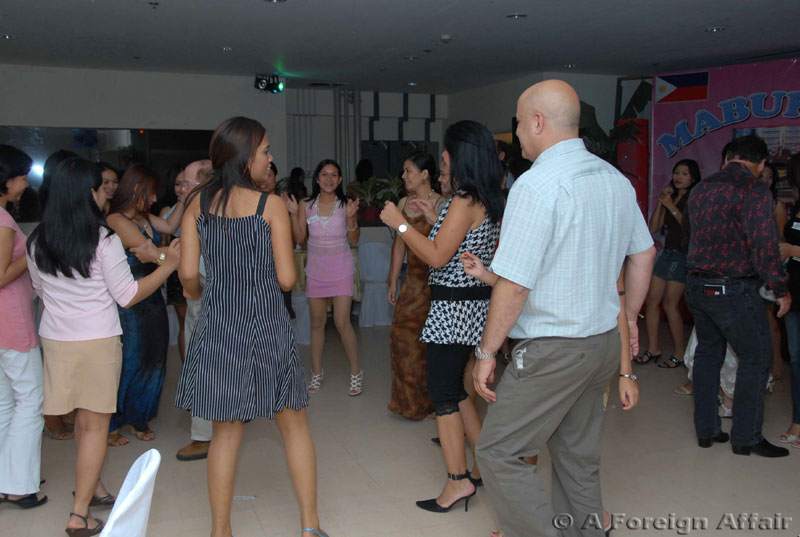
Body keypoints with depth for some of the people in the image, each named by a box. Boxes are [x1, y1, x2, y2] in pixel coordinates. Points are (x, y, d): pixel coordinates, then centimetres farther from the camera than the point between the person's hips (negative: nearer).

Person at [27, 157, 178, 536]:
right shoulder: (104, 240, -15)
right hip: (97, 341, -6)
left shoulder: (38, 242, 2)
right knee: (95, 424, 4)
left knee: (83, 418, 20)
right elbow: (128, 296, -10)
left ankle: (93, 487, 35)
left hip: (54, 339, 6)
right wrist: (169, 265, -4)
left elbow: (40, 290, 16)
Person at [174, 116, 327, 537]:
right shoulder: (271, 205, -8)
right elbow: (287, 279, -9)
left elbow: (188, 273, -2)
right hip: (265, 326, -3)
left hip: (217, 327, 3)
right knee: (294, 425, 11)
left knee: (226, 431, 14)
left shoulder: (197, 203, 1)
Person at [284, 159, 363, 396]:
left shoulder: (346, 204, -4)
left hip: (341, 270, -2)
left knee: (342, 322, -7)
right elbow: (299, 238, -1)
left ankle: (356, 372, 9)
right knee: (317, 322, 10)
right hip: (315, 270, 2)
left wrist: (351, 217, -20)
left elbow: (354, 239, -5)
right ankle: (316, 372, 24)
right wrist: (293, 214, -12)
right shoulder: (306, 205, 0)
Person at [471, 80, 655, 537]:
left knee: (498, 452, 2)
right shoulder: (616, 179, 7)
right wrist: (629, 317, 30)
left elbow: (514, 284, -20)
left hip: (553, 351, -8)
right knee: (579, 455, 19)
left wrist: (487, 351, -10)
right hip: (605, 342, 9)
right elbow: (644, 254, 18)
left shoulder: (537, 184, -18)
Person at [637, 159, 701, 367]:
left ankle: (679, 353, 3)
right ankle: (653, 348, 14)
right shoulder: (670, 197, 15)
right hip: (666, 252, 7)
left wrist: (672, 207, -15)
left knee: (670, 303, -8)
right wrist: (660, 201, 0)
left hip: (682, 254, -7)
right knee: (652, 300, 5)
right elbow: (654, 227, 9)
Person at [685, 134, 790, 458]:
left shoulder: (701, 188, 8)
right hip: (734, 289, -7)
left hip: (697, 285, 7)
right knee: (755, 358, 6)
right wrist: (781, 290, -8)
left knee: (708, 352, 17)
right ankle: (746, 437, 11)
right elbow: (764, 246, -17)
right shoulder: (754, 190, -13)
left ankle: (706, 430, 23)